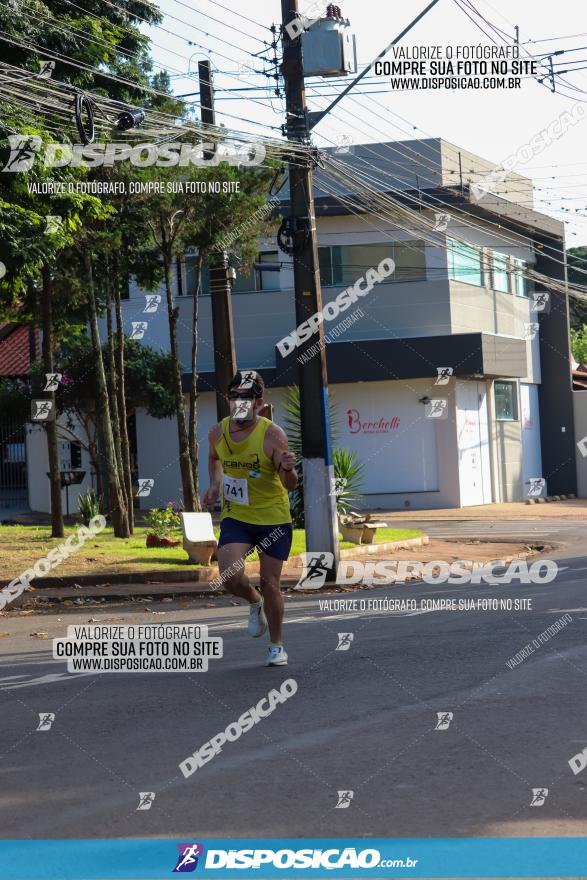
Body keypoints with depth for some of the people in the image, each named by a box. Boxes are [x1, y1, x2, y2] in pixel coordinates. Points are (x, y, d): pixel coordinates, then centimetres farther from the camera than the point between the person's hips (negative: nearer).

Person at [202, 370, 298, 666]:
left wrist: (288, 470, -42)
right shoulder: (218, 432, -4)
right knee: (230, 576, -18)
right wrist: (215, 485, 6)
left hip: (273, 517, -3)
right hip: (235, 516, 3)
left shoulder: (273, 435, -17)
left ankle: (277, 645, 24)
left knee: (270, 584, 1)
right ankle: (255, 603, 18)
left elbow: (290, 485, -20)